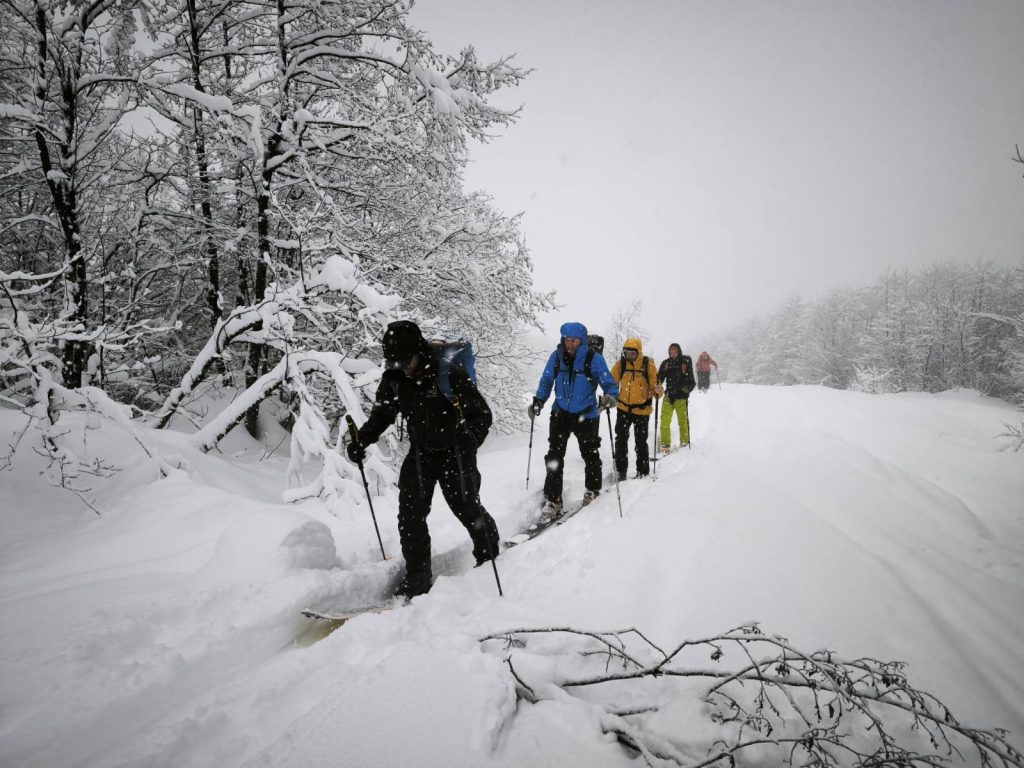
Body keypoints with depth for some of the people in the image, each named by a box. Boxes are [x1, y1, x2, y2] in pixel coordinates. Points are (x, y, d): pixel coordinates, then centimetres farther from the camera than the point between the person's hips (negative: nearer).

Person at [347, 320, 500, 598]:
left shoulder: (450, 375, -21)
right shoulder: (394, 379, -6)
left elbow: (481, 413, -17)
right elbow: (381, 414, 8)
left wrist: (470, 438, -35)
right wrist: (361, 440, -8)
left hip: (454, 452, -4)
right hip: (420, 453, 4)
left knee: (466, 507, 4)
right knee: (410, 513, -3)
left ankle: (488, 550, 34)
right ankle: (417, 575, 8)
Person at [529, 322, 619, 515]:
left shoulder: (594, 359, -14)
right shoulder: (557, 357, -5)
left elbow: (608, 382, -16)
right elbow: (546, 381, 6)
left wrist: (610, 396, -37)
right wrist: (538, 401, -6)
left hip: (586, 415, -2)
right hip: (561, 413, 2)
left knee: (590, 454, 13)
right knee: (554, 456, -1)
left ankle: (593, 490, 37)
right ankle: (552, 499, 7)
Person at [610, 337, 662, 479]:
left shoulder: (648, 364, -10)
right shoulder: (620, 364, -3)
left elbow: (655, 384, -9)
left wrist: (657, 391, -31)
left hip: (642, 409, -3)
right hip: (623, 408, 3)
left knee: (641, 442, 5)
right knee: (621, 439, 4)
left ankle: (643, 472, 18)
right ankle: (620, 470, 16)